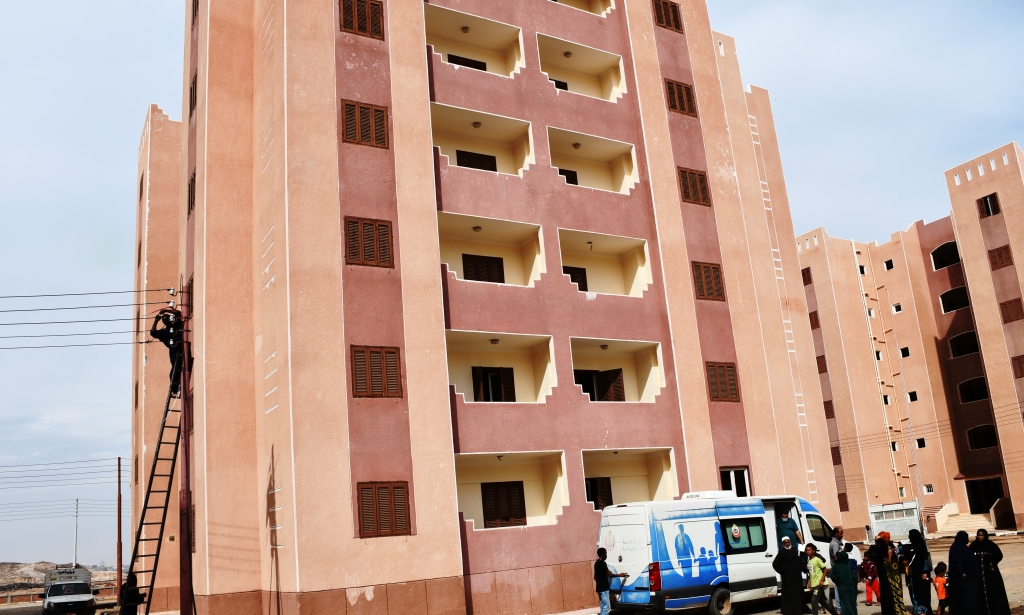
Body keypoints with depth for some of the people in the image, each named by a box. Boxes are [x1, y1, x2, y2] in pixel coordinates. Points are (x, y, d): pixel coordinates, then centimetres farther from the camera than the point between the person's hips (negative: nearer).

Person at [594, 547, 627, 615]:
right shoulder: (603, 563, -16)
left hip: (600, 588, 10)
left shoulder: (596, 563, 14)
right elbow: (610, 575, -13)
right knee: (606, 607, -8)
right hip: (604, 588, -10)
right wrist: (619, 575, 0)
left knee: (603, 607, 12)